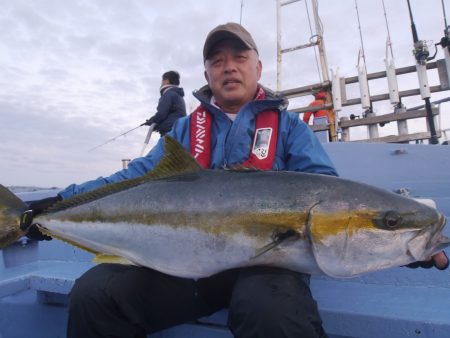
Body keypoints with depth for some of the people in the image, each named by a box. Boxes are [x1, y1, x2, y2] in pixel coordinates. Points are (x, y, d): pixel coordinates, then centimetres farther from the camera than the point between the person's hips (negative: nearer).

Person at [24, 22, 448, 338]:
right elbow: (139, 175, 12)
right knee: (92, 294, -18)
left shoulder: (288, 125, 11)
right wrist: (61, 202, 4)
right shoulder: (185, 128, 17)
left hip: (264, 256, -2)